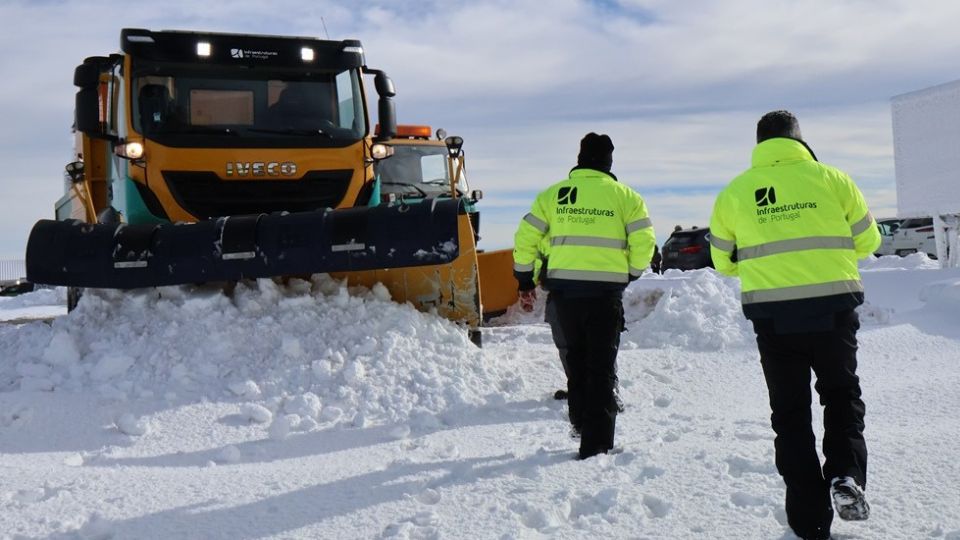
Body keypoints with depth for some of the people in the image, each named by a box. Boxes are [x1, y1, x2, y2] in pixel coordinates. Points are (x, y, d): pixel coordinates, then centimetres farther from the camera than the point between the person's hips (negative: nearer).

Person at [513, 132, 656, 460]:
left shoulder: (552, 195, 6)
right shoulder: (625, 196, 3)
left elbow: (525, 239, 5)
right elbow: (644, 243, 0)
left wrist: (524, 280, 16)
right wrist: (630, 275, 17)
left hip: (562, 290, 1)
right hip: (607, 292, -1)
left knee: (574, 362, 19)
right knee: (602, 369, 6)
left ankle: (583, 425, 26)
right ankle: (596, 442, 4)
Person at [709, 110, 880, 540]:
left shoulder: (734, 192, 3)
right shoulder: (832, 178, 1)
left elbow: (724, 261, 10)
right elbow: (867, 241, 10)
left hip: (772, 315, 0)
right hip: (833, 308, 0)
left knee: (790, 412, 11)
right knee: (841, 395, 21)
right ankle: (846, 473, -3)